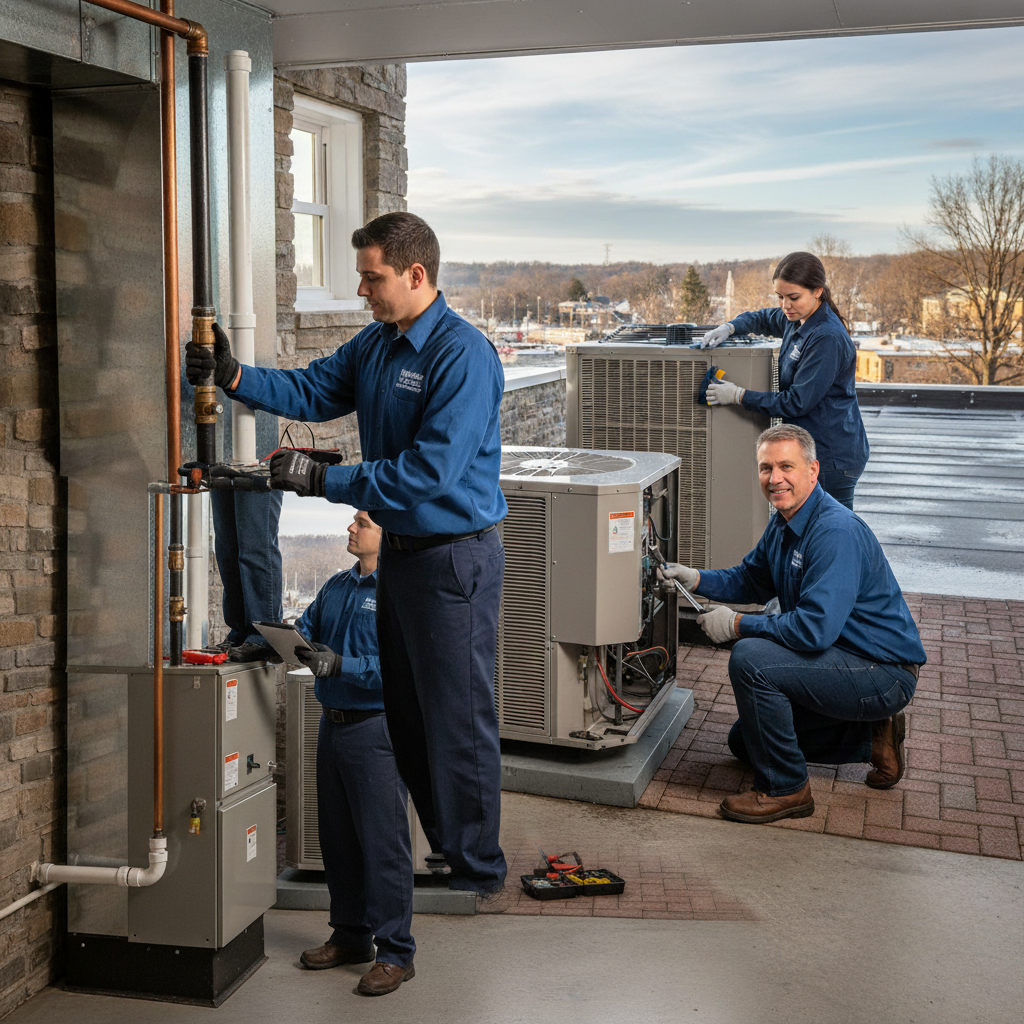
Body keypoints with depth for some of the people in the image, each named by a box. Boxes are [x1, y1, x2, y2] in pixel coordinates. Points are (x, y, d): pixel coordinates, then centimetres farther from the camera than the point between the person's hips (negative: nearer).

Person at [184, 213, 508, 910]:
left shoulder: (463, 355, -20)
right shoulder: (376, 343, 9)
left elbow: (431, 468, -26)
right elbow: (312, 391, 10)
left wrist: (324, 479, -25)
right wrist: (234, 377, -6)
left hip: (456, 557, -9)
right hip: (401, 549, 9)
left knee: (459, 721, 1)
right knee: (406, 713, 18)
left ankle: (477, 870, 16)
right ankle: (436, 847, 34)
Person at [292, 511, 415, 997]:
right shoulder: (337, 586, 13)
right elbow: (304, 630, 19)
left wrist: (340, 665, -26)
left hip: (376, 729, -8)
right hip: (333, 725, 8)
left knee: (384, 843, -3)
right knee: (338, 838, 16)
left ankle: (396, 953, 6)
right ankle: (351, 936, 29)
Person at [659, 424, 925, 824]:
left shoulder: (838, 532, -27)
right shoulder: (783, 523, 4)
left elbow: (815, 629, -34)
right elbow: (751, 580, 19)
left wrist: (738, 625, -23)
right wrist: (696, 579, 1)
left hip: (883, 675, -10)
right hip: (844, 659, 10)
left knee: (751, 658, -27)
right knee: (745, 742, 18)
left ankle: (786, 790, -12)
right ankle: (871, 739, 19)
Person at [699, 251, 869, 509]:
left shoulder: (828, 339, -22)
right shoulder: (798, 320, 7)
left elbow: (797, 402, -21)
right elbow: (763, 318, 29)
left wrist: (738, 396, -15)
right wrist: (728, 328, 7)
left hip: (831, 459, -10)